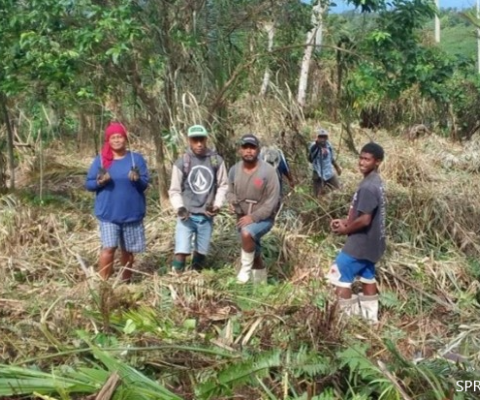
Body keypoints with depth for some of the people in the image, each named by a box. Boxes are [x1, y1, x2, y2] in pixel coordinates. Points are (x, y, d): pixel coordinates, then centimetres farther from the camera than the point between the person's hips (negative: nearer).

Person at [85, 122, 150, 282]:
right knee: (109, 247, -13)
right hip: (108, 214, -1)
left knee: (128, 250, 11)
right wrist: (99, 182, -18)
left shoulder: (136, 158, 1)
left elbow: (145, 184, -1)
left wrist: (137, 179, -23)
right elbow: (88, 183, 3)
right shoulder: (100, 160, 1)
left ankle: (126, 282, 28)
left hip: (132, 213, 1)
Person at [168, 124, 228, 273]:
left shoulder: (217, 160, -1)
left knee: (201, 254, 11)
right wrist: (179, 207, -16)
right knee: (181, 253, -12)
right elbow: (174, 190, 0)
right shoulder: (181, 163, -6)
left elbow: (223, 186, 7)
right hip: (187, 215, -2)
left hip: (206, 216, 2)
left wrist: (217, 205, -6)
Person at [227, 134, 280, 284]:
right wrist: (231, 201, -14)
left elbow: (272, 201, -19)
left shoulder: (268, 171, -19)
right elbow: (230, 192, 10)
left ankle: (246, 268, -14)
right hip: (243, 218, 5)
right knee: (254, 254, 17)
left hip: (263, 218, -5)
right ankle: (260, 281, 41)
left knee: (247, 233, -35)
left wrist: (253, 217, -25)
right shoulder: (234, 170, -5)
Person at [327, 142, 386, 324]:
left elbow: (365, 219, -27)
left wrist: (345, 230, -12)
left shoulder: (368, 187, -25)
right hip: (371, 242, 10)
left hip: (361, 243, -10)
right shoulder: (375, 182, 8)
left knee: (339, 276, 0)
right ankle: (370, 316, 28)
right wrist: (345, 222, 8)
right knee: (367, 277, 19)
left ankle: (347, 317, 7)